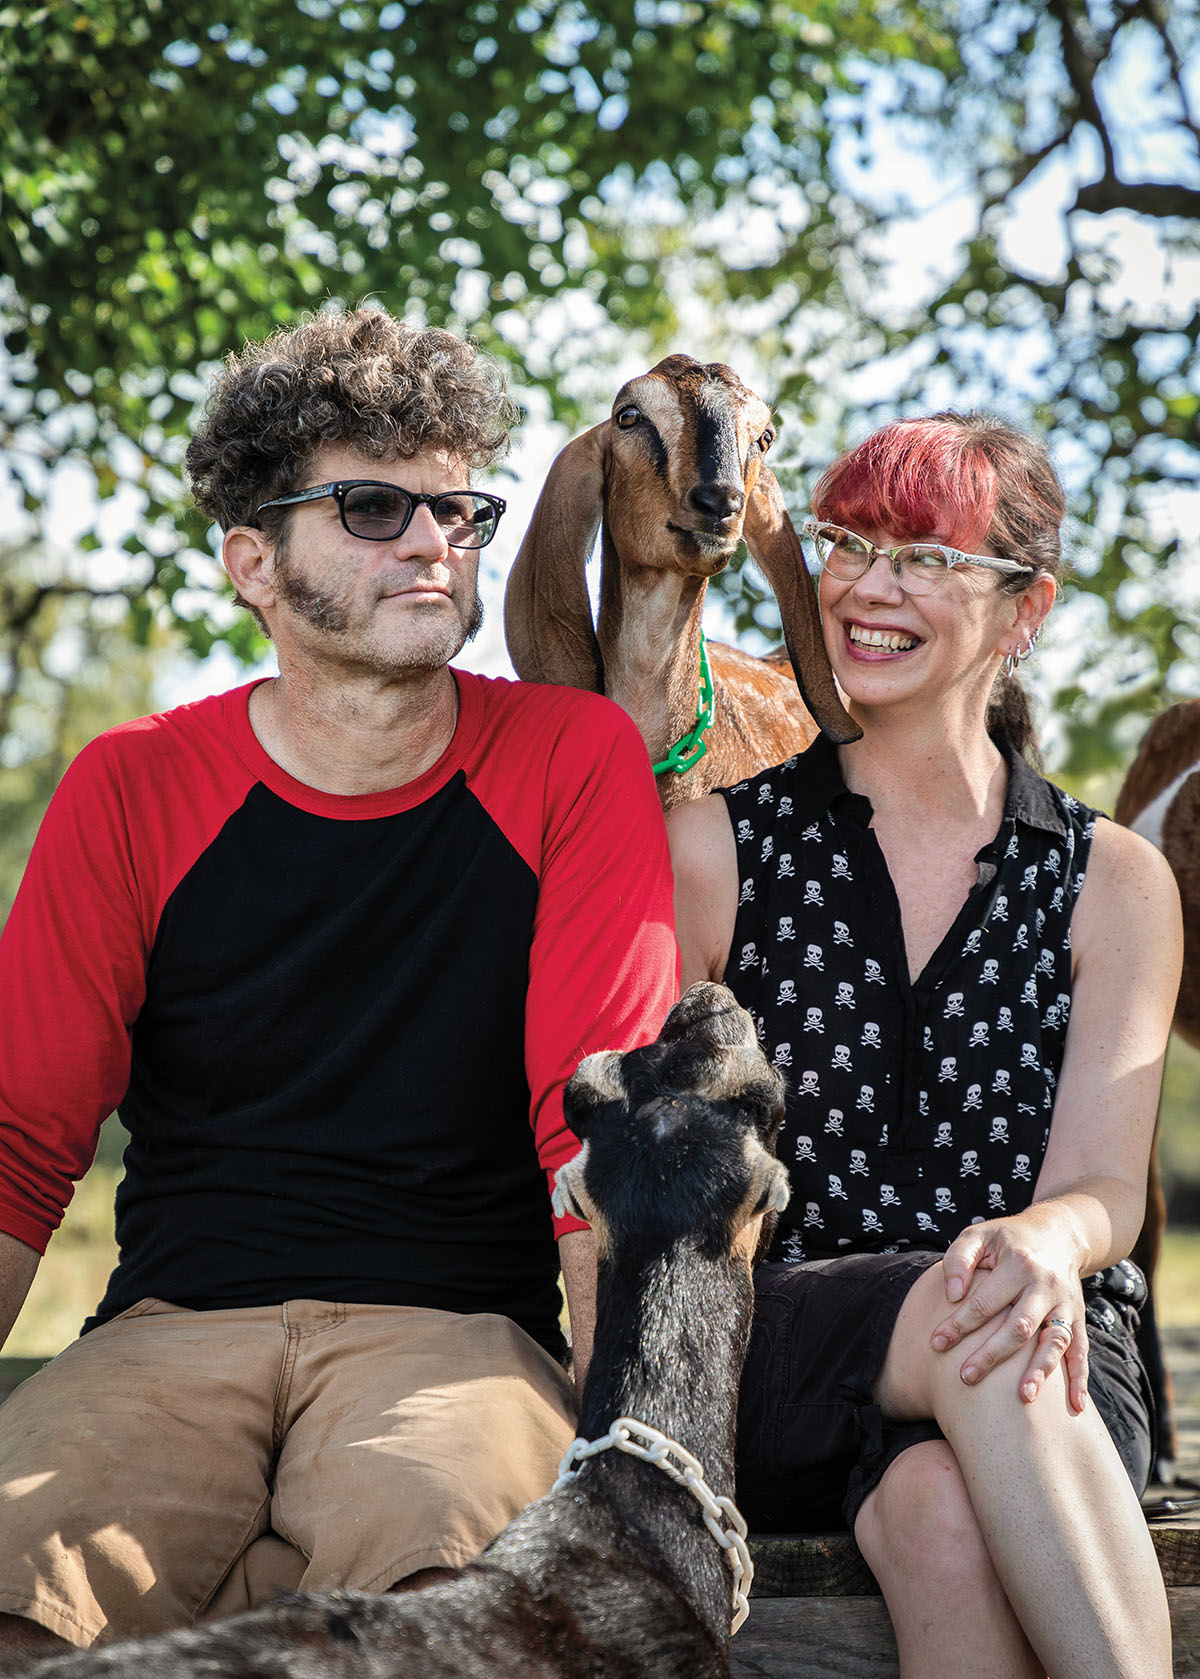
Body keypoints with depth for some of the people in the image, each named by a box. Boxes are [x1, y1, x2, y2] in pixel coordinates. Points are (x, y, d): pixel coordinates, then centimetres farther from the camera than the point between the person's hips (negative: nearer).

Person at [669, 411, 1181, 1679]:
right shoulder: (719, 844, 9)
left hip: (1042, 1368, 0)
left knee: (948, 1512, -37)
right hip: (775, 1363, 0)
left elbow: (1104, 1184, 2)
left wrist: (1046, 1243, -25)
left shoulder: (1114, 884, 11)